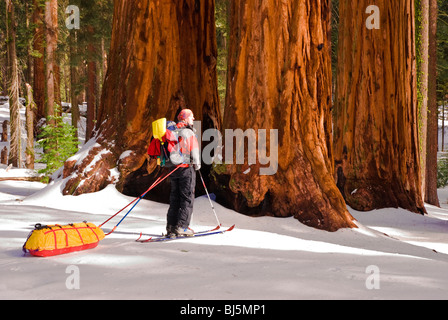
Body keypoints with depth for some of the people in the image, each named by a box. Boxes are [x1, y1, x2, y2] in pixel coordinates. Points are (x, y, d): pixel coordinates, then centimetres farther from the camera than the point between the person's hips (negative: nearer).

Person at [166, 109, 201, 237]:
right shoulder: (189, 133, -10)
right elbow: (194, 151, -9)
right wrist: (197, 165, 5)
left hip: (173, 169, 7)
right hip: (186, 168, -7)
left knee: (174, 198, 10)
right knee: (187, 198, -2)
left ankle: (171, 227, 9)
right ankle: (182, 226, -7)